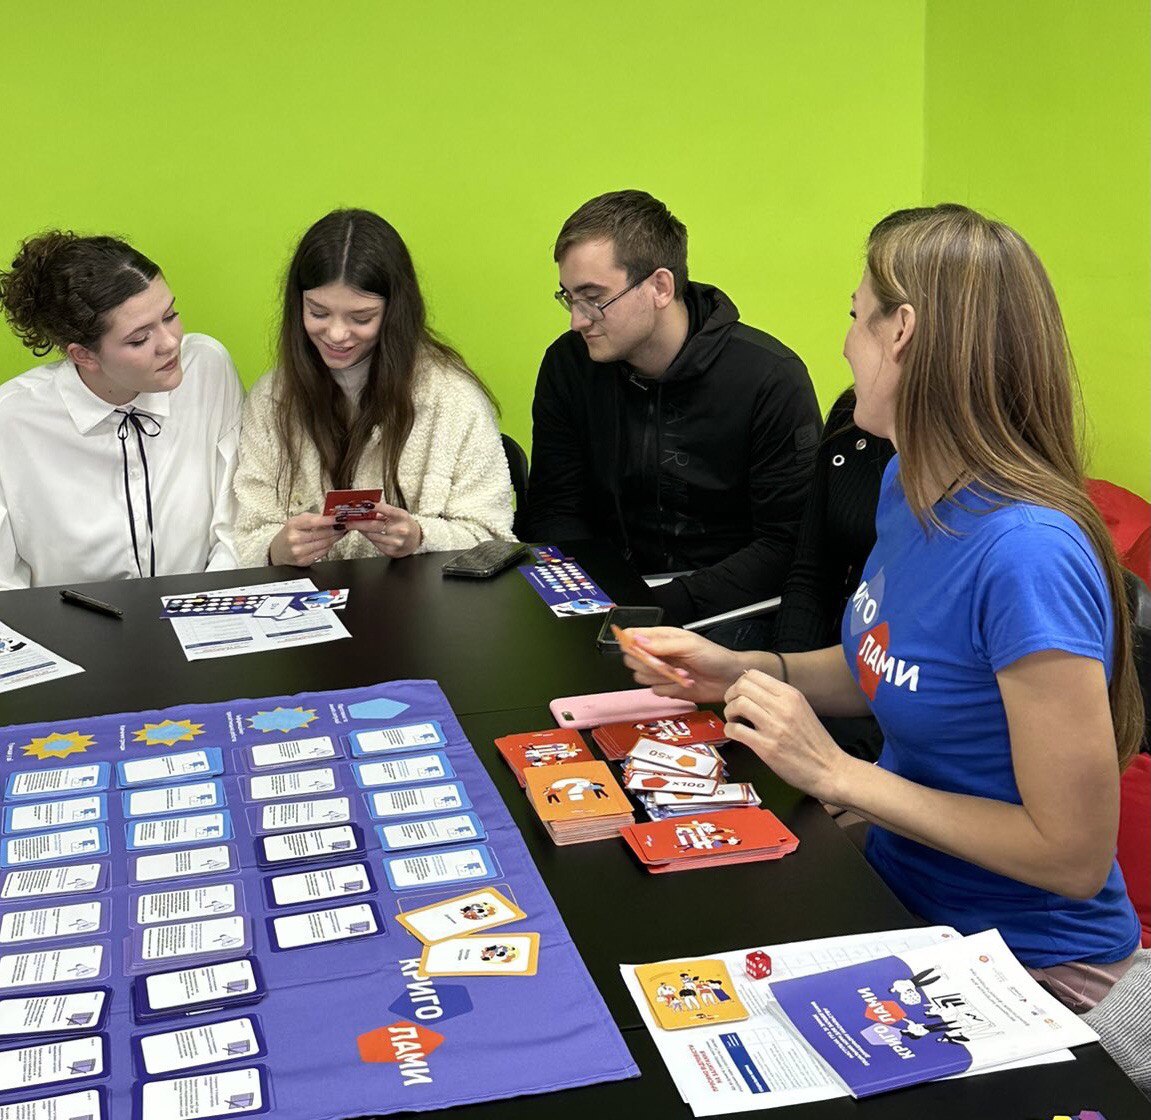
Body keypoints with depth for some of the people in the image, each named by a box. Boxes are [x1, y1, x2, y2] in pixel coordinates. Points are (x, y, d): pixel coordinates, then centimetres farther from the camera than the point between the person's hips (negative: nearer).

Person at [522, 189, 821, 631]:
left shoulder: (772, 380, -12)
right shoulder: (567, 366, 2)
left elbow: (787, 545, -12)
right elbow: (554, 514, 5)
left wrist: (662, 607, -22)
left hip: (728, 613, -3)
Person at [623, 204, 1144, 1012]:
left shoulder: (1026, 554, -29)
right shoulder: (909, 485, -1)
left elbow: (1074, 852, -25)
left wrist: (834, 771, -23)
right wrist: (746, 672, -2)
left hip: (1026, 966, -7)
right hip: (900, 888, 7)